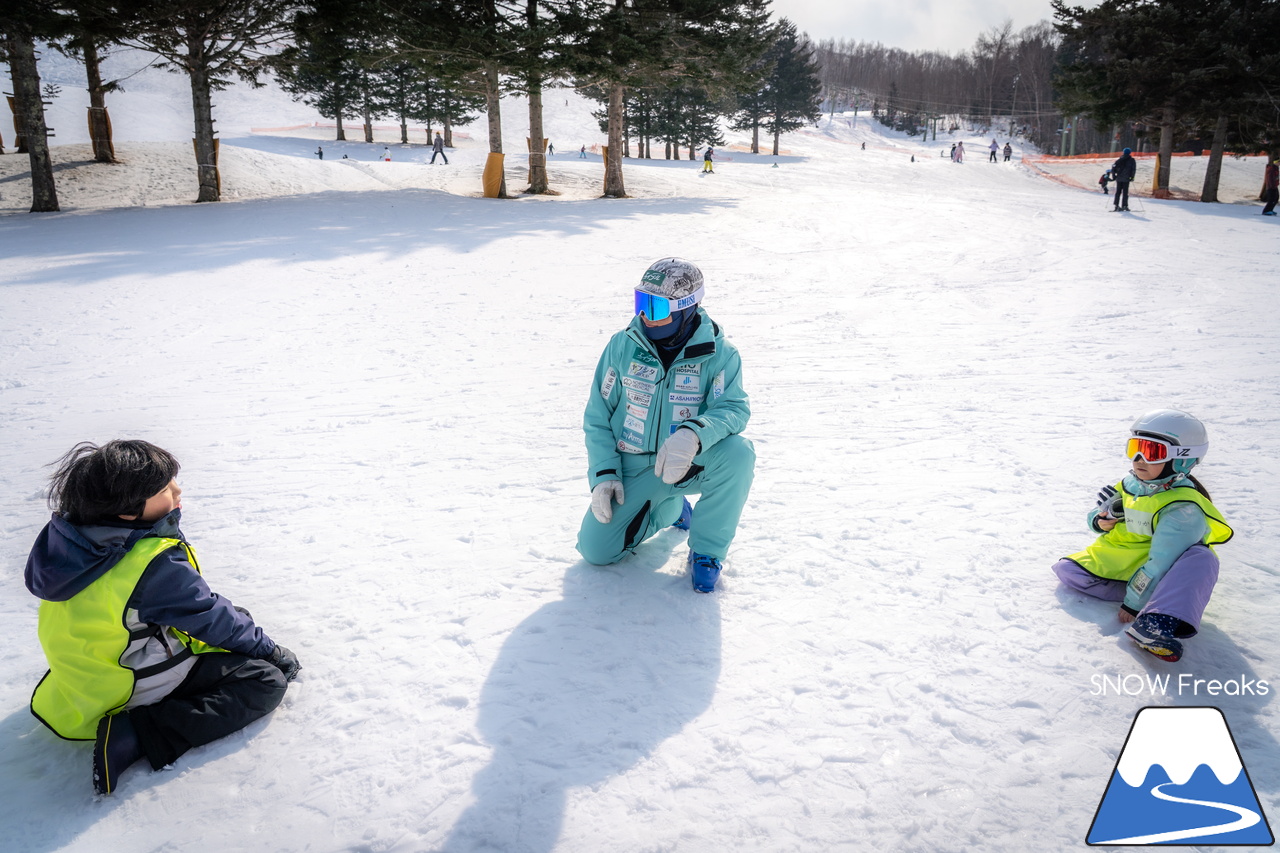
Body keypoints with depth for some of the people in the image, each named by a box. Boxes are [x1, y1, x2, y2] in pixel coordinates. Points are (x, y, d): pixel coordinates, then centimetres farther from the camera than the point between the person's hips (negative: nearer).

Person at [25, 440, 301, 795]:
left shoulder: (65, 536, -7)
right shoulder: (157, 566, -31)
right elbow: (215, 621, -17)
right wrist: (270, 649, 0)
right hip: (134, 693, -9)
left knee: (236, 619, 20)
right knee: (267, 680, -11)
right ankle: (138, 735, -15)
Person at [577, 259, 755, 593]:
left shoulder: (718, 353, -12)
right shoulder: (623, 346, -6)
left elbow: (734, 408, -25)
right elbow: (597, 416, -1)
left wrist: (693, 434, -46)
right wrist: (603, 474, -11)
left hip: (690, 465, -2)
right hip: (633, 468, 2)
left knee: (737, 452, -33)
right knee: (595, 551, -8)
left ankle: (707, 550, -10)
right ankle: (669, 508, 22)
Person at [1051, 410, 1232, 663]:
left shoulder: (1183, 509, -23)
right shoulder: (1130, 485, 0)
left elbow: (1160, 563, -27)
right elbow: (1099, 512, 15)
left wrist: (1133, 602, -27)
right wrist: (1099, 521, -10)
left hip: (1163, 576, -7)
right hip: (1122, 563, 7)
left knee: (1201, 559, -38)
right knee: (1066, 569, -10)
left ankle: (1157, 625, -60)